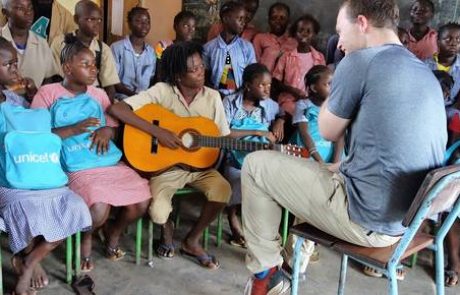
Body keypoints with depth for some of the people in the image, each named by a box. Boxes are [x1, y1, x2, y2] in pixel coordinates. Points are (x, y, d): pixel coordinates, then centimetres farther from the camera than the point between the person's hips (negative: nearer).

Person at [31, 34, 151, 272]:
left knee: (141, 202, -13)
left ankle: (113, 233, 20)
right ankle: (85, 238, 9)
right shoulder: (47, 93, 0)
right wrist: (74, 129, -18)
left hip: (109, 162, 6)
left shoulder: (99, 94, 17)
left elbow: (115, 126, 18)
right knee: (99, 209, -30)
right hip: (75, 168, -5)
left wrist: (107, 130, -7)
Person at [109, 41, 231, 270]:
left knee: (223, 190, -26)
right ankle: (167, 228, 17)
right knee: (158, 212, -27)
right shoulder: (162, 91, -12)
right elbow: (116, 109, -21)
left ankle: (192, 241, 1)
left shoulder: (213, 97, 0)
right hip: (166, 165, -3)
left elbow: (225, 139, 4)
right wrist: (157, 131, -26)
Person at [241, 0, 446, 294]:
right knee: (316, 169, 32)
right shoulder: (427, 75, 11)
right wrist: (342, 165, 21)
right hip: (410, 219, 9)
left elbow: (329, 131, -2)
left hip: (369, 221, -9)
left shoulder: (360, 61, -14)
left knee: (255, 164, 5)